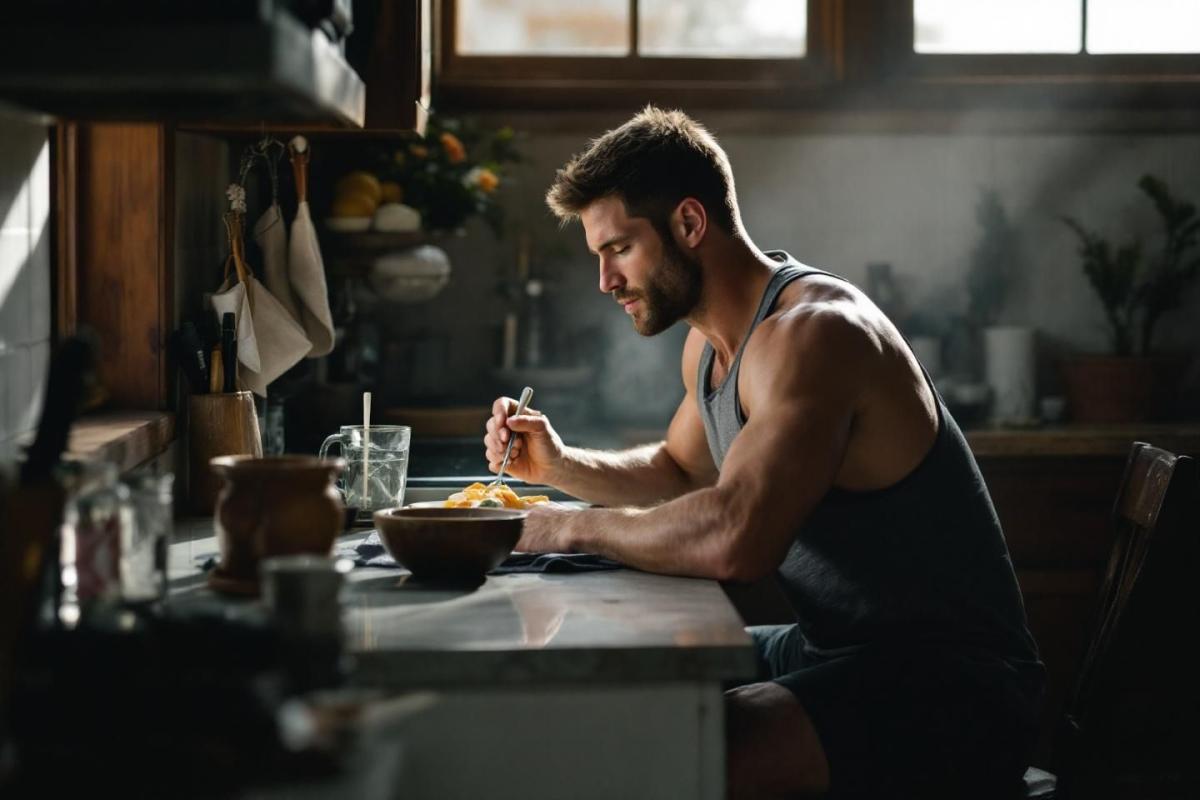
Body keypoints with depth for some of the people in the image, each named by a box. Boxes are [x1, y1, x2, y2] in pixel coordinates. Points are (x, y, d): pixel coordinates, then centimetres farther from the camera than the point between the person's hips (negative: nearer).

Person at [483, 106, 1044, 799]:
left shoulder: (811, 334, -21)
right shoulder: (711, 343, 10)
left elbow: (735, 538, -35)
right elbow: (682, 471, 30)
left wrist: (571, 528, -20)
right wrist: (561, 466, 12)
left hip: (950, 685, -10)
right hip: (834, 650, 10)